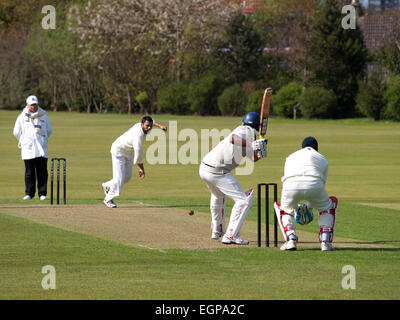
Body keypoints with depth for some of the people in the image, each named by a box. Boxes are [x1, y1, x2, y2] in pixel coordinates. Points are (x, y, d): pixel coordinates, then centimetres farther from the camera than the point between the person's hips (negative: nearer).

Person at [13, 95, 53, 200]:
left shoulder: (44, 116, 8)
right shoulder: (22, 117, 5)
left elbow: (49, 131, 18)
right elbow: (16, 132, 12)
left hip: (42, 148, 1)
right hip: (28, 148, -1)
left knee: (42, 172, -2)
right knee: (29, 172, 1)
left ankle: (42, 193, 2)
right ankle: (29, 193, 6)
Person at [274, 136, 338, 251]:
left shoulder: (291, 157, 37)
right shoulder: (322, 159, 33)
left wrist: (296, 207, 53)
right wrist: (309, 207, 52)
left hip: (291, 186, 1)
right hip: (314, 184, -1)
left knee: (283, 207, 33)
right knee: (330, 204, 31)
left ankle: (291, 239, 11)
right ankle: (325, 241, 17)